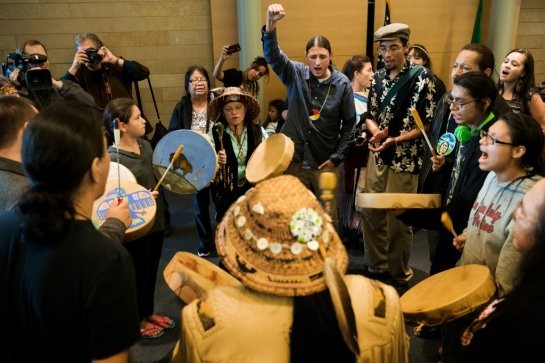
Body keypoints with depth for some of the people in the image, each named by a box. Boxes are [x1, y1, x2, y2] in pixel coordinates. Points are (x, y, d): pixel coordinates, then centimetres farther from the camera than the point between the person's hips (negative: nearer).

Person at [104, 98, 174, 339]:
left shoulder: (146, 145, 2)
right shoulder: (112, 158, -22)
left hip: (155, 220, 8)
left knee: (151, 271, 22)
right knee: (137, 274, 12)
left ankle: (148, 312, 43)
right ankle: (137, 320, 34)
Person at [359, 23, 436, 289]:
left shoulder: (421, 76, -8)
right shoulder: (379, 77, 7)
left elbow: (427, 124, -10)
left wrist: (394, 140, -22)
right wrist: (376, 132, -11)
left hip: (404, 158, -5)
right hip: (377, 155, 5)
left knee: (397, 219, 4)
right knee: (370, 212, 11)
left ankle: (399, 274, 26)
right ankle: (376, 266, 31)